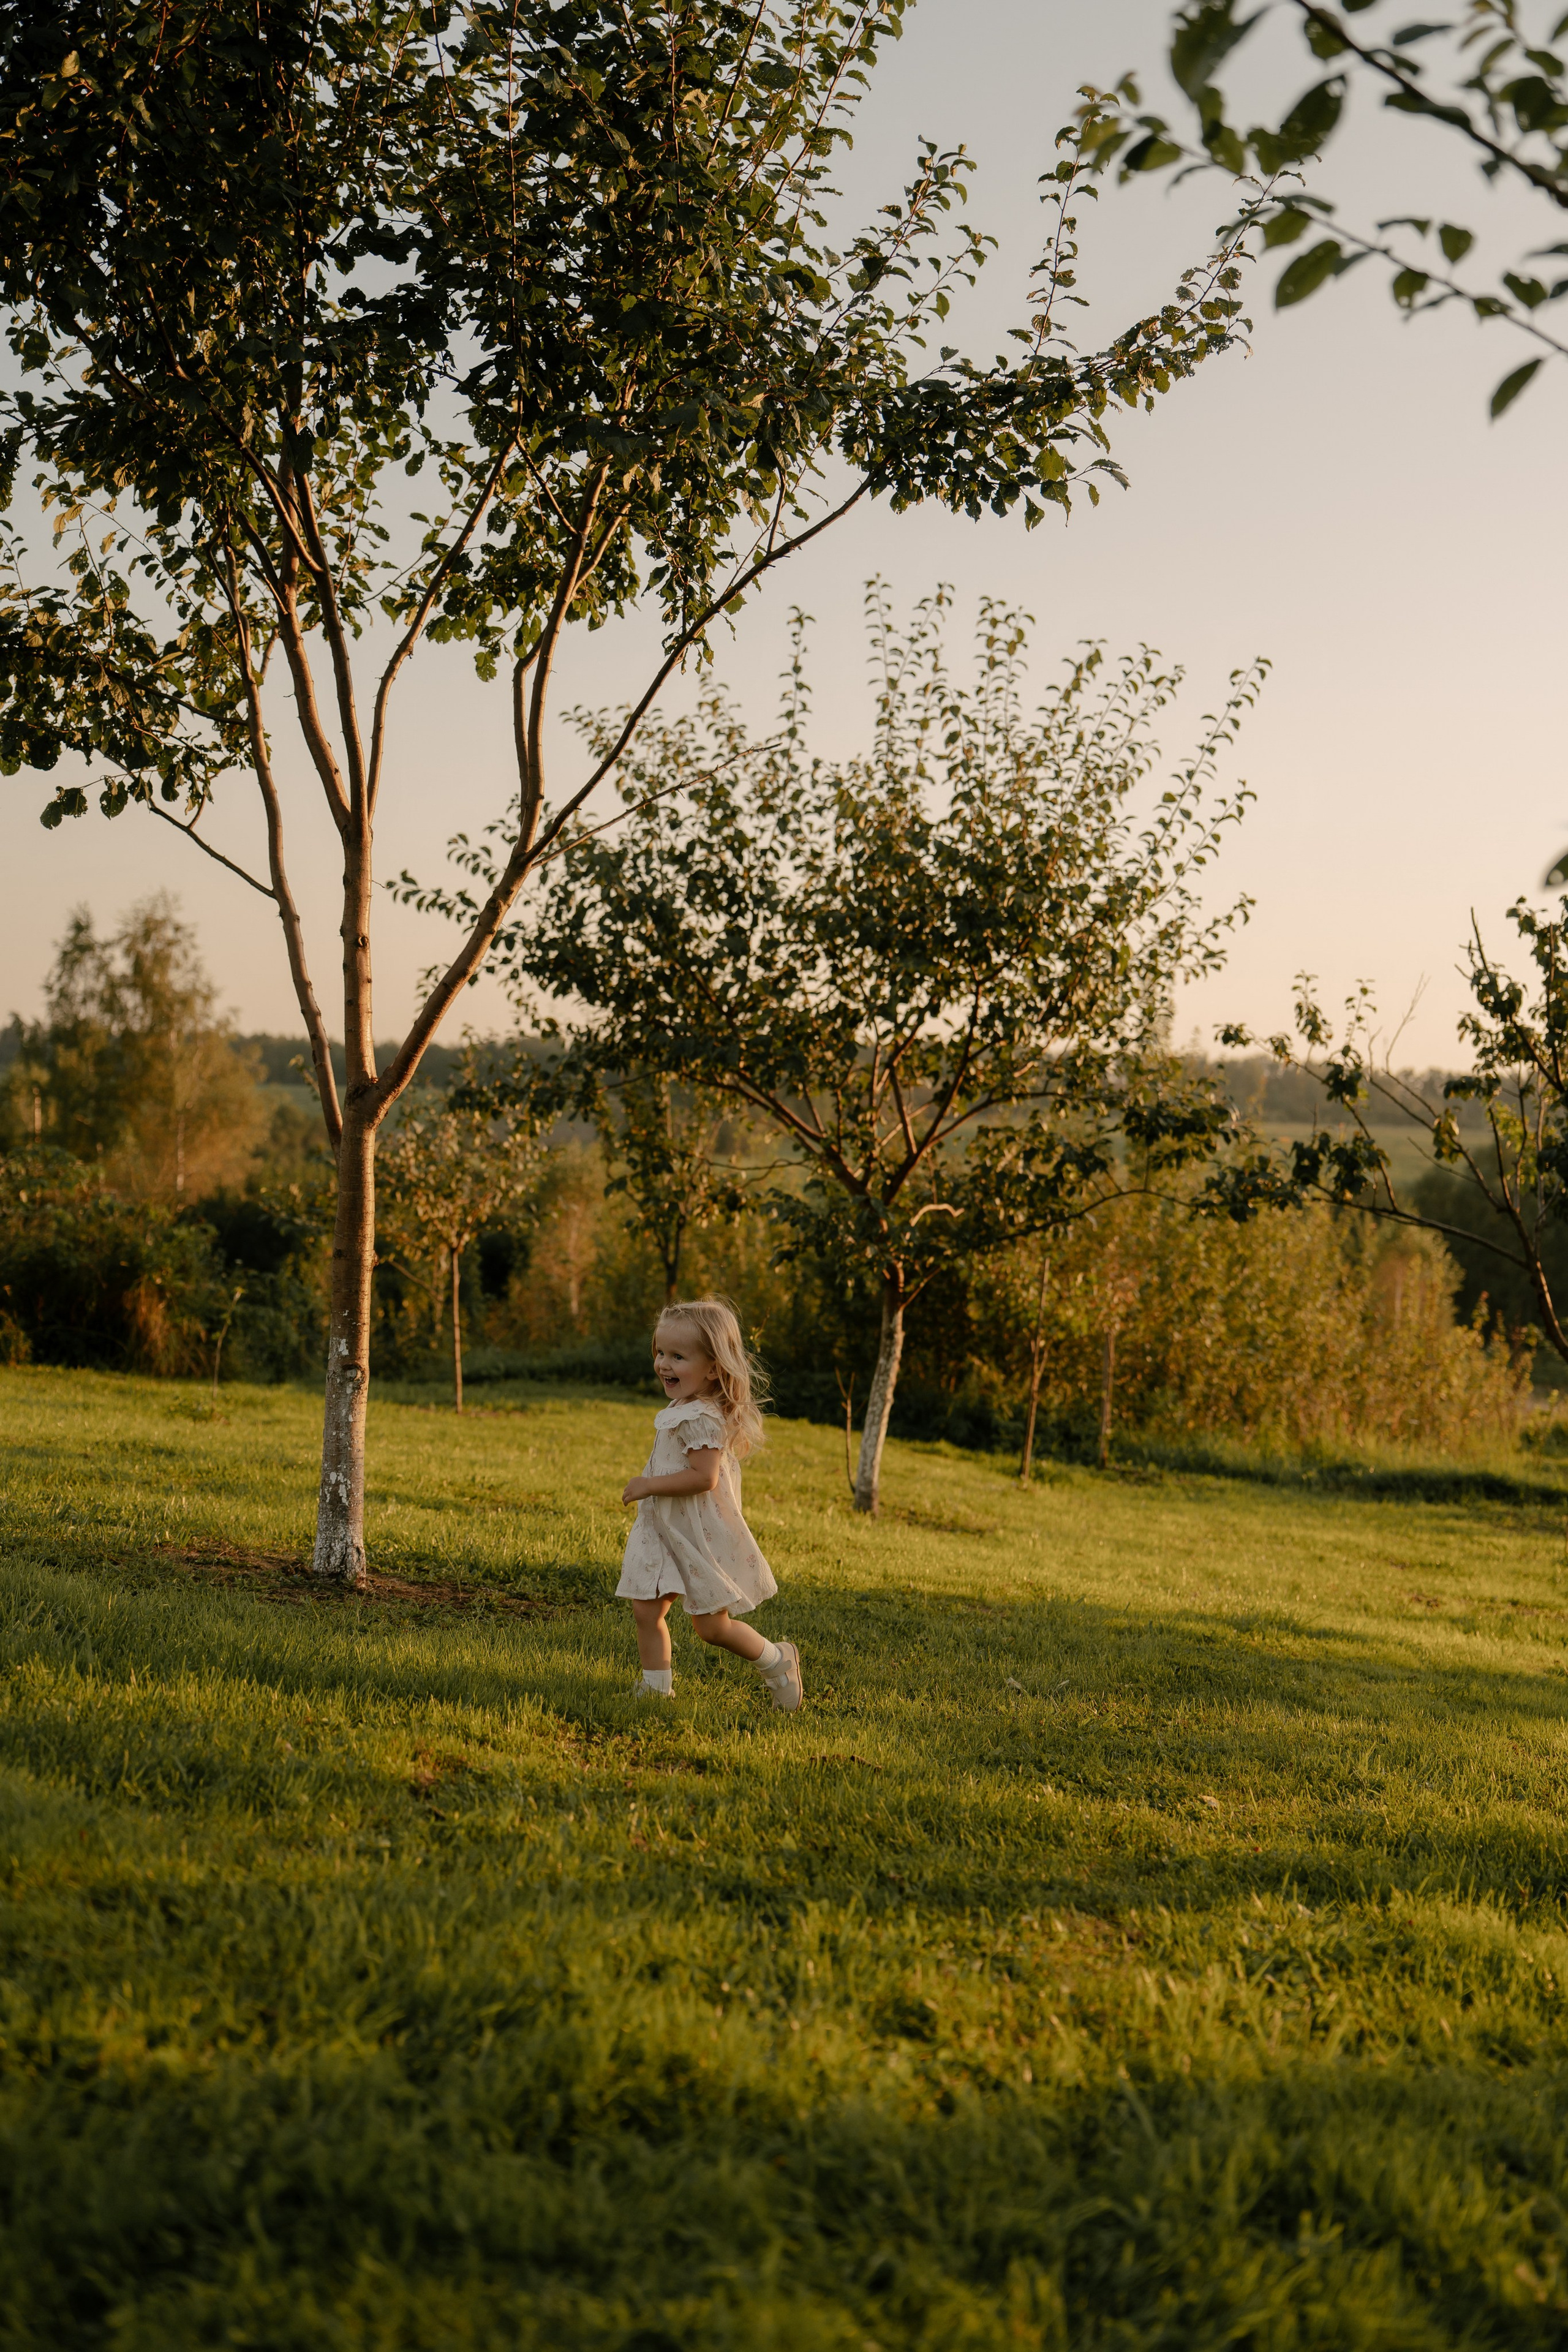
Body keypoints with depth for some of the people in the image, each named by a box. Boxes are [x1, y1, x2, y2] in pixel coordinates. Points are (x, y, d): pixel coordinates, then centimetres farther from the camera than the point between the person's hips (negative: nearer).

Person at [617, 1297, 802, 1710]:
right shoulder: (679, 1410, 9)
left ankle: (777, 1661, 19)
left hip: (700, 1536, -9)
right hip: (662, 1533, 9)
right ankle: (656, 1688, 14)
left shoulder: (701, 1418, -22)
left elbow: (704, 1477, -30)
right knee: (646, 1611, 4)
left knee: (711, 1627, -1)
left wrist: (650, 1485, -23)